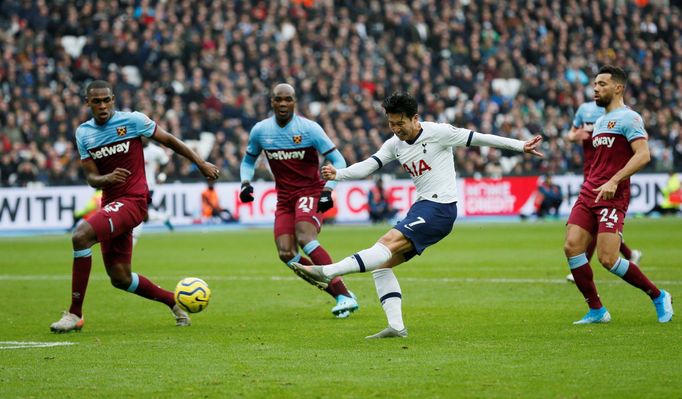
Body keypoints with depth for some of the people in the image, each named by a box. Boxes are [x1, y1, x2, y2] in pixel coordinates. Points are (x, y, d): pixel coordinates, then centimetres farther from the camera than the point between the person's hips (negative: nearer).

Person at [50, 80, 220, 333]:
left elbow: (168, 140, 5)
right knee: (120, 278, 8)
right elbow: (91, 178, 5)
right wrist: (107, 178, -19)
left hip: (132, 200, -7)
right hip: (110, 203, 7)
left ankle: (75, 314, -22)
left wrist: (201, 163, 7)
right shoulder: (83, 133, 8)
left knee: (81, 235, -27)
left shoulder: (132, 120, -5)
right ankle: (172, 300, 32)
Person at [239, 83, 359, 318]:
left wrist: (328, 190, -20)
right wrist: (246, 182, -1)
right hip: (284, 198, 5)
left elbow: (338, 161, -8)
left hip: (310, 191, -5)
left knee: (304, 238, -30)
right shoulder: (260, 131, 1)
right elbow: (248, 160, 19)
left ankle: (345, 296, -29)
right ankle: (338, 294, -1)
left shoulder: (309, 129, -12)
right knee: (286, 254, -11)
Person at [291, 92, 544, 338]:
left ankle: (327, 272, -36)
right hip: (421, 207, 9)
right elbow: (368, 166, 2)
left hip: (440, 208, -9)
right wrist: (337, 174, -16)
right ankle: (396, 326, -6)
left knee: (389, 243, -24)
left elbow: (478, 139, -1)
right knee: (381, 264, 0)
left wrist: (521, 146, 1)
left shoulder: (438, 132, -6)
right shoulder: (394, 144, 11)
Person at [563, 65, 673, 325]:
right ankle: (596, 311, 0)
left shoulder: (628, 118, -6)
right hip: (589, 194, 8)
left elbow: (643, 155, -18)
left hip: (612, 197, -8)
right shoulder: (600, 122, 22)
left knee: (608, 259, -15)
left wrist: (614, 181, -25)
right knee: (571, 247, -8)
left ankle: (659, 297, 5)